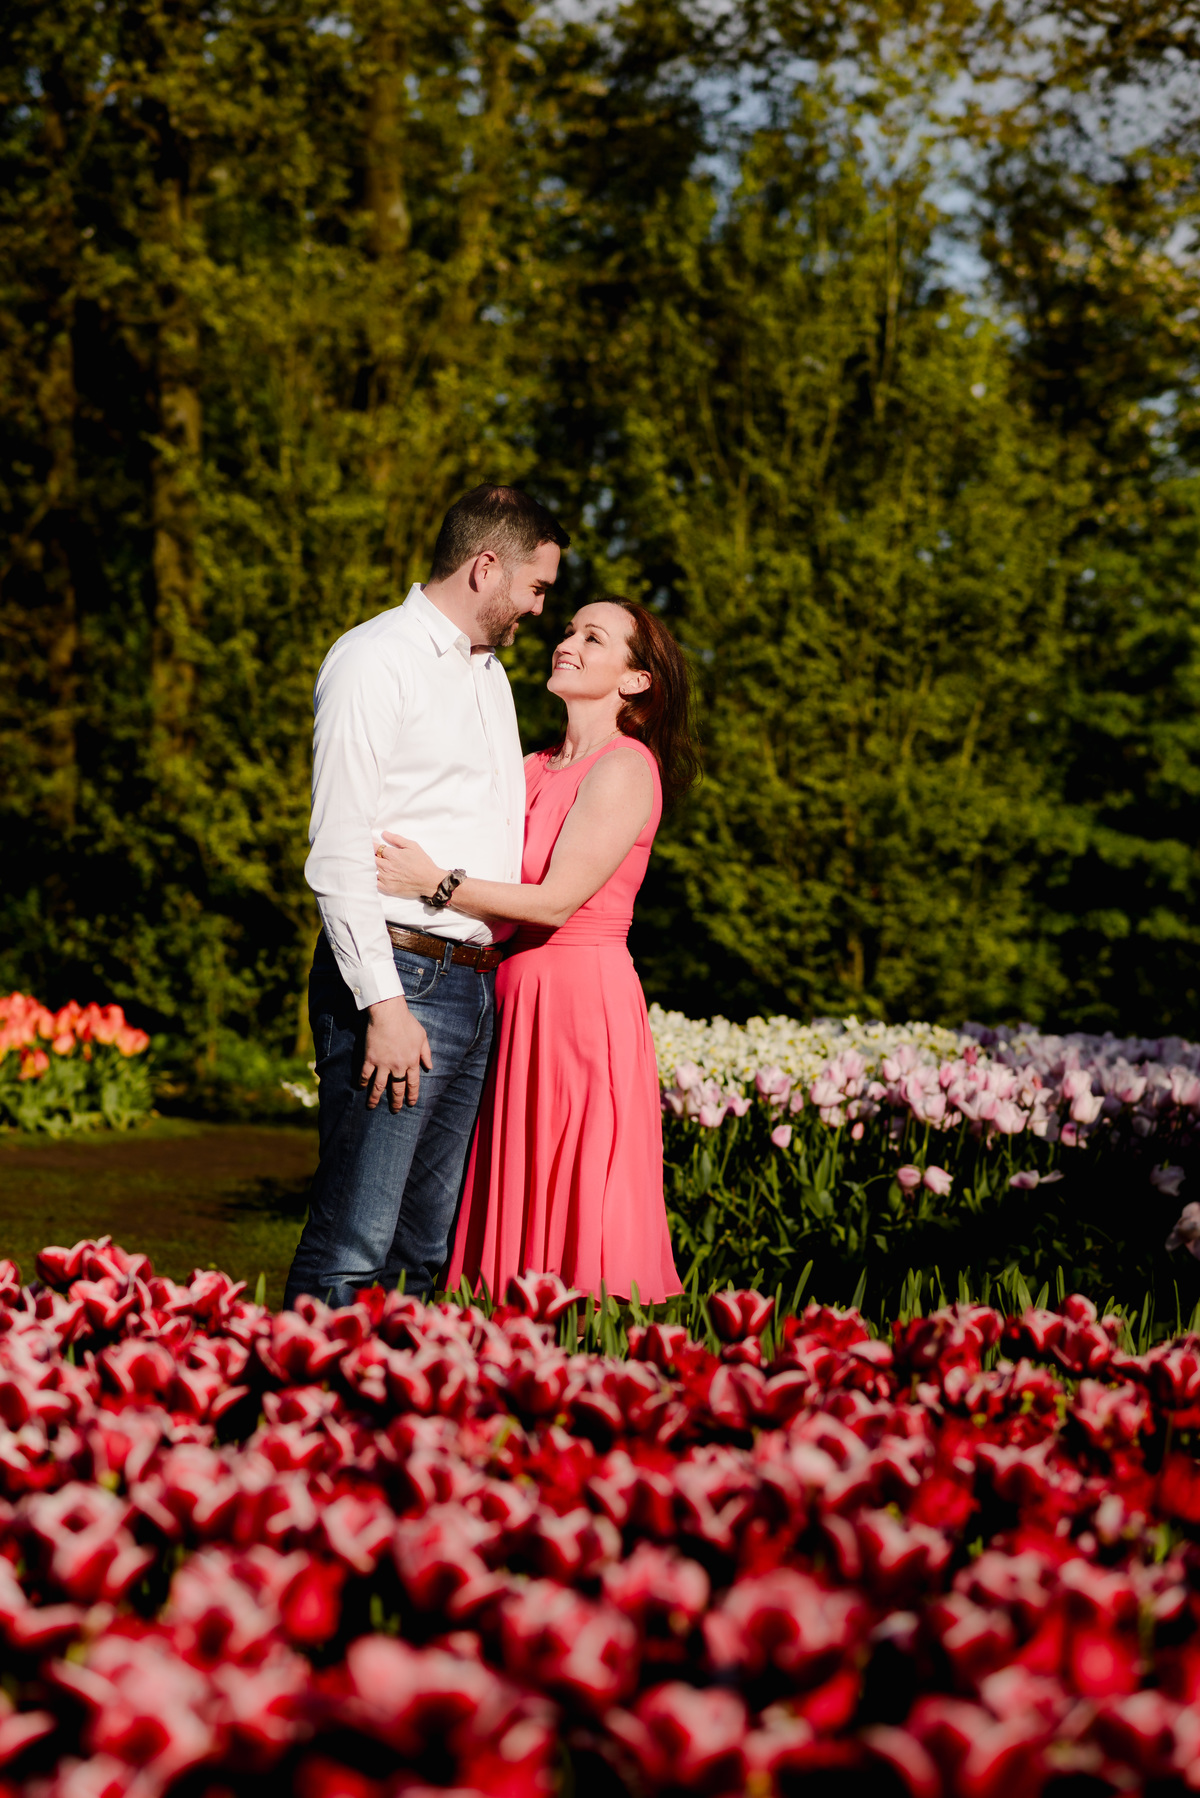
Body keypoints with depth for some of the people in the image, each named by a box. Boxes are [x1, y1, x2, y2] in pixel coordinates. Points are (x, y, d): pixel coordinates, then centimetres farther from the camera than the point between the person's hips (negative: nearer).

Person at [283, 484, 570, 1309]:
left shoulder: (491, 673, 22)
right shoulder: (376, 659, -6)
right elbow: (340, 852, -13)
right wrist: (384, 1004, -20)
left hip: (477, 984, 9)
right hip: (399, 975, -9)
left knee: (428, 1254, 9)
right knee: (351, 1252, -12)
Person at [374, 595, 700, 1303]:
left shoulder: (625, 768, -7)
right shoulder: (535, 769, 17)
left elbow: (557, 901, -16)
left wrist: (435, 882, -18)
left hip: (585, 999, -8)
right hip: (520, 998, 8)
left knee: (579, 1219, -5)